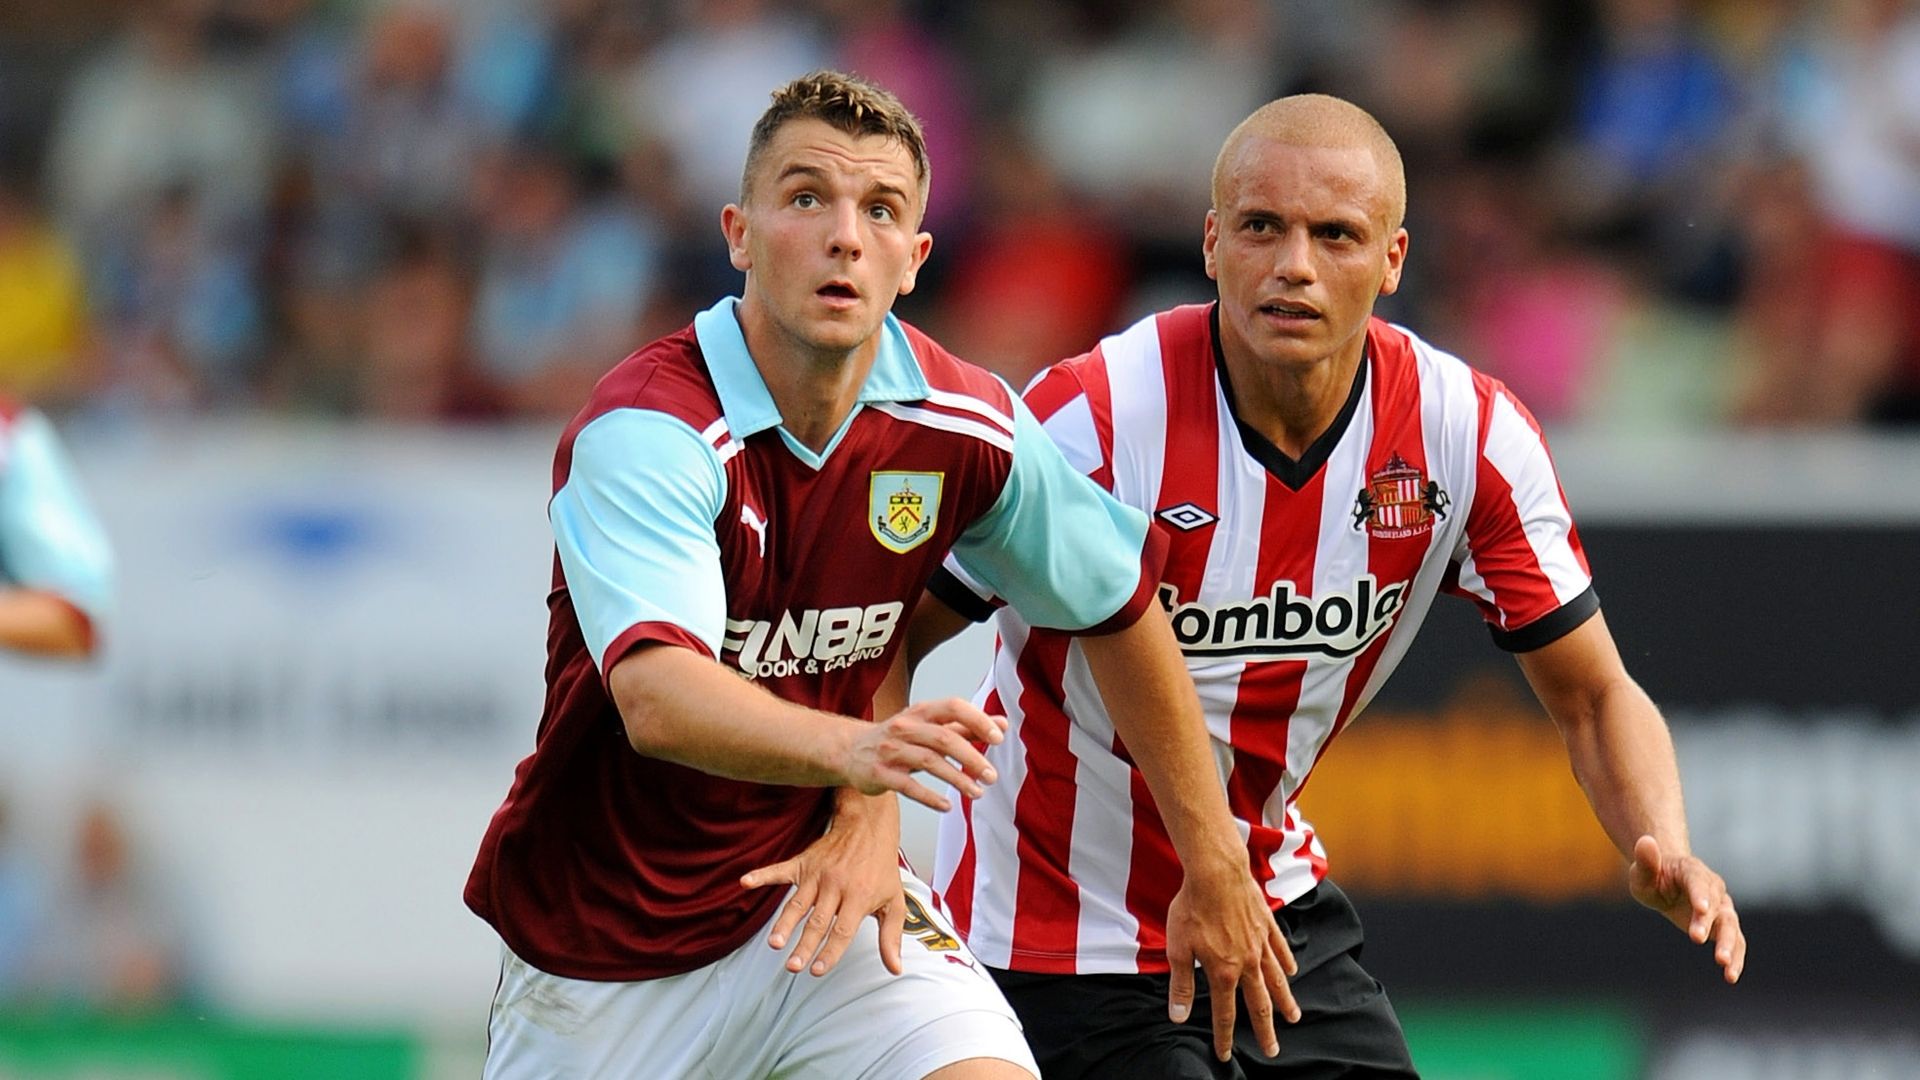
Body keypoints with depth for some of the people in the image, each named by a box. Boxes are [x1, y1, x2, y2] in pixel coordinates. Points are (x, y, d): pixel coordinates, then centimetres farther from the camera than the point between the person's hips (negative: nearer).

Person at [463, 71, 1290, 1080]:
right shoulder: (640, 431, -24)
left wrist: (1215, 867, 11)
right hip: (596, 947, -2)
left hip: (815, 882, 3)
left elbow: (1118, 609, 9)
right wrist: (850, 750, -58)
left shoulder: (965, 425, -9)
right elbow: (654, 696, -40)